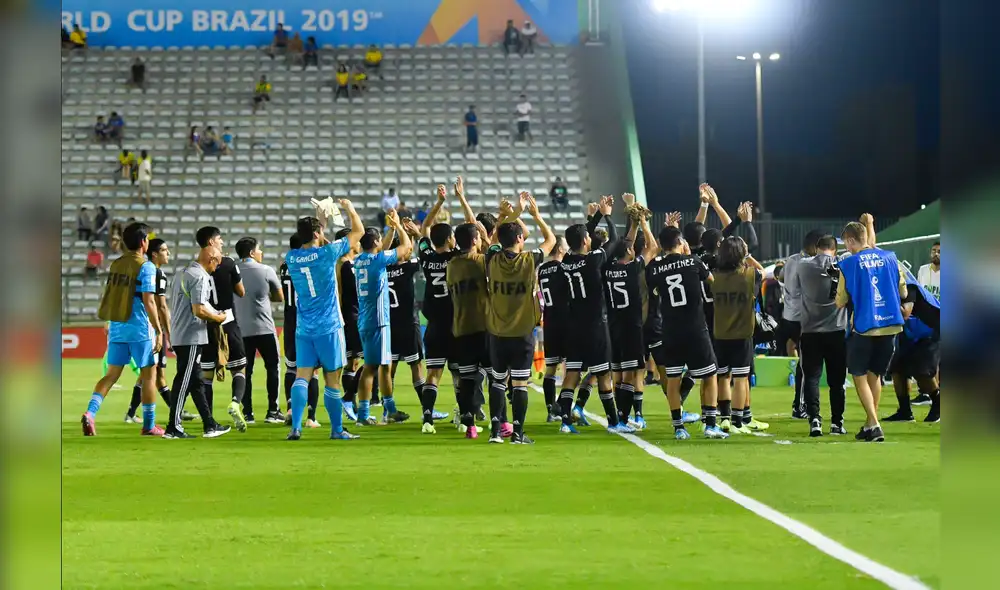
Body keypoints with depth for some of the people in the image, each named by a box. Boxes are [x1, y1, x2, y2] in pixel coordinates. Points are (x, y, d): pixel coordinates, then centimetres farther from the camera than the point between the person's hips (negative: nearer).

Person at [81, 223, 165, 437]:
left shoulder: (115, 264, 9)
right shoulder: (146, 267, -11)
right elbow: (149, 302, -17)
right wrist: (158, 331, -13)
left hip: (116, 328, 6)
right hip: (139, 330, -6)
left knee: (112, 375, 7)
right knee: (148, 375, 7)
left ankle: (90, 412, -13)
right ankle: (149, 426, 12)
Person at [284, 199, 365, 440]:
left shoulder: (291, 258, 2)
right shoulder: (326, 253, -10)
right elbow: (359, 231, 2)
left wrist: (319, 220, 34)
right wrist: (350, 208, 18)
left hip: (304, 329, 4)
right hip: (329, 328, -4)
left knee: (302, 377, -2)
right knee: (332, 381, 5)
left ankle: (295, 427, -17)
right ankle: (337, 429, 13)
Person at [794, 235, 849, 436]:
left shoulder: (803, 266, 0)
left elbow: (796, 289, 16)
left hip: (810, 331, 0)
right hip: (837, 330, 0)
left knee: (811, 377, 1)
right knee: (837, 379, 10)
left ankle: (814, 419, -16)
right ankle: (837, 422, 12)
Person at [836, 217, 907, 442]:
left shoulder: (848, 264, -8)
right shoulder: (889, 257, 4)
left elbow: (841, 302, -2)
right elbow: (903, 291, 13)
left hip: (863, 327, -4)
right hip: (890, 325, 4)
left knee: (860, 376, 8)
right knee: (875, 375, 19)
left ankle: (875, 426, -6)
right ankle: (870, 425, 21)